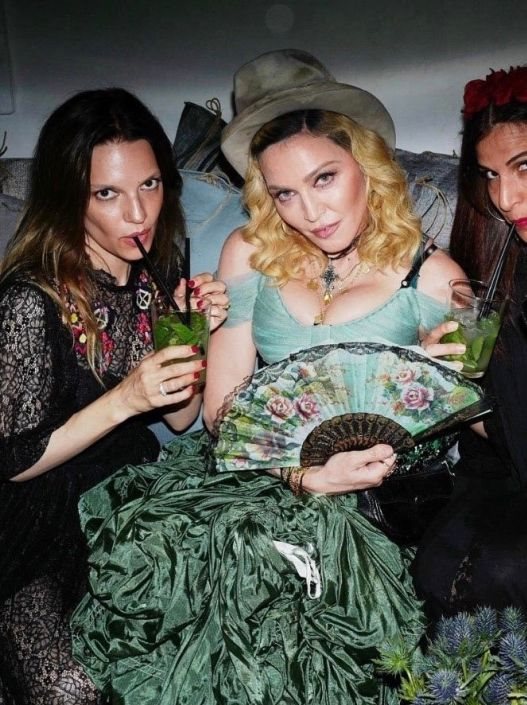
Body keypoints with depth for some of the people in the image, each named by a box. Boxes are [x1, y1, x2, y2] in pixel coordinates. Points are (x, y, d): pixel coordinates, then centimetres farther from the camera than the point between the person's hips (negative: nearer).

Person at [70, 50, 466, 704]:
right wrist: (306, 474, -16)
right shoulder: (250, 253, 5)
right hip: (258, 475, 2)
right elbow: (222, 407, 1)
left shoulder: (432, 278, 0)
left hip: (377, 505, -1)